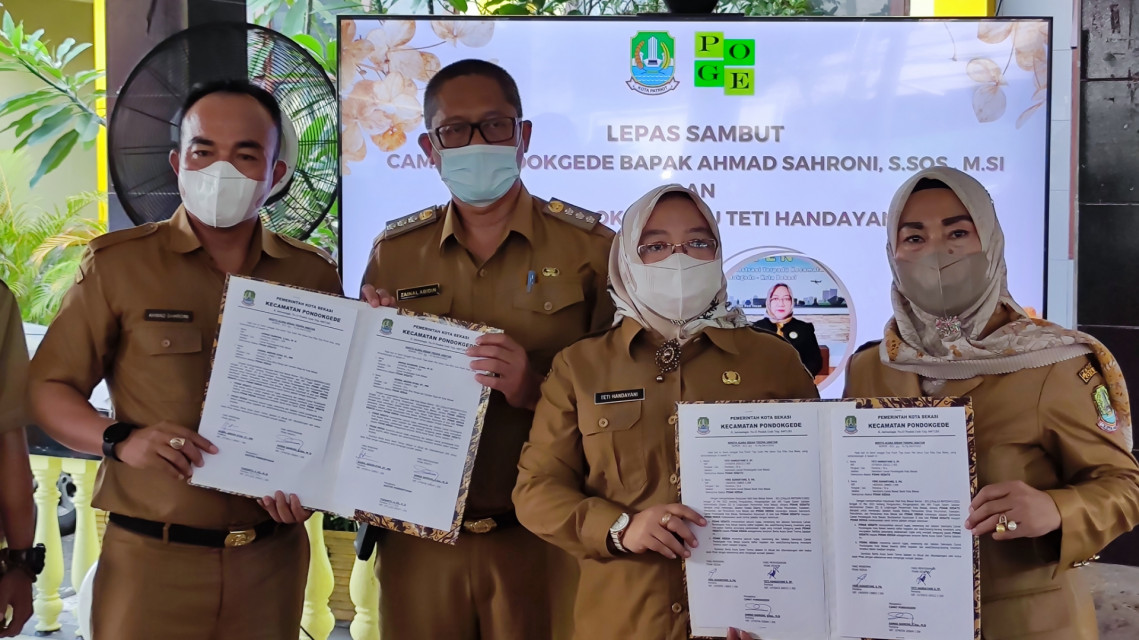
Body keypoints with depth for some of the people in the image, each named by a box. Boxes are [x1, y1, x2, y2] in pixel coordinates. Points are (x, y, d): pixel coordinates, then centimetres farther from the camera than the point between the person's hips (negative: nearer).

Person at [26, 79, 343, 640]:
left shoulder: (314, 276, 4)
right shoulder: (117, 263, -3)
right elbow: (48, 388, 0)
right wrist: (120, 439, -17)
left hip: (271, 561, 3)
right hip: (150, 559, -2)